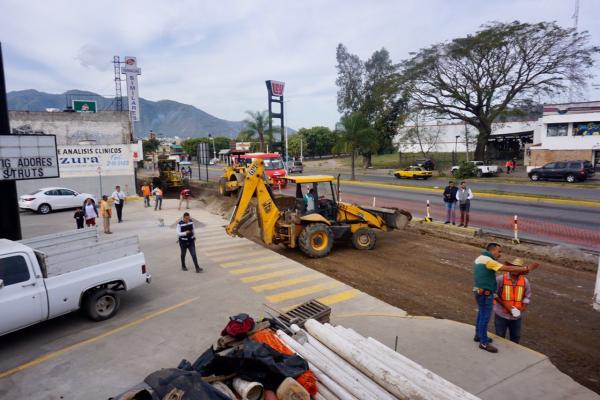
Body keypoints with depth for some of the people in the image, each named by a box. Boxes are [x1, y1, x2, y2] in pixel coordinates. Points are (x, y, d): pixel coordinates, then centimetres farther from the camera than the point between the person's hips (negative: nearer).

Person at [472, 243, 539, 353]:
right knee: (485, 317, 0)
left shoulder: (480, 258, 11)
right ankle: (484, 343, 11)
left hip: (479, 291, 10)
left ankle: (478, 335, 37)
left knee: (481, 314, 22)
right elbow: (507, 268, -23)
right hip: (485, 294, -10)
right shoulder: (488, 260, -20)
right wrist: (526, 269, -20)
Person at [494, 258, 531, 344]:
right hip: (501, 314, -3)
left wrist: (523, 307, -9)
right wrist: (504, 304, -16)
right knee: (500, 336, 11)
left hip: (516, 315, 3)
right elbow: (494, 293, -9)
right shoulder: (500, 279, -15)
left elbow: (527, 296, 6)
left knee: (516, 337, 18)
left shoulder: (525, 281, -3)